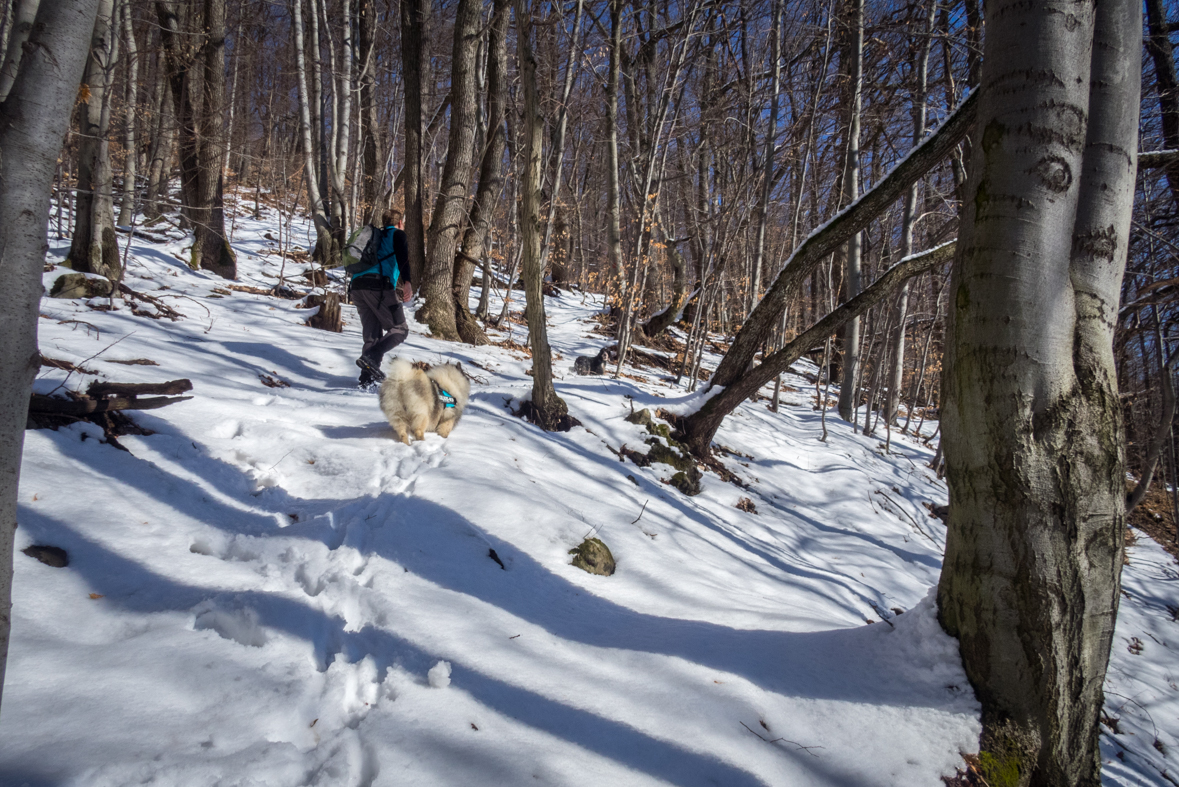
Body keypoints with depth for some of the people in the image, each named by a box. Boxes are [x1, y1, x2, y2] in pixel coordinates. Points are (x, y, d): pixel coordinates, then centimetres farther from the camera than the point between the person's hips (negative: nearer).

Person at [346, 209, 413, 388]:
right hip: (378, 285, -7)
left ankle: (366, 379, 2)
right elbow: (402, 257, -9)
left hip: (357, 286, 7)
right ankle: (370, 357, -22)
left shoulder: (374, 235, 33)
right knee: (399, 329, -1)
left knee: (372, 335, 11)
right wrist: (407, 282, -22)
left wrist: (394, 290, 41)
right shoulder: (397, 234, 12)